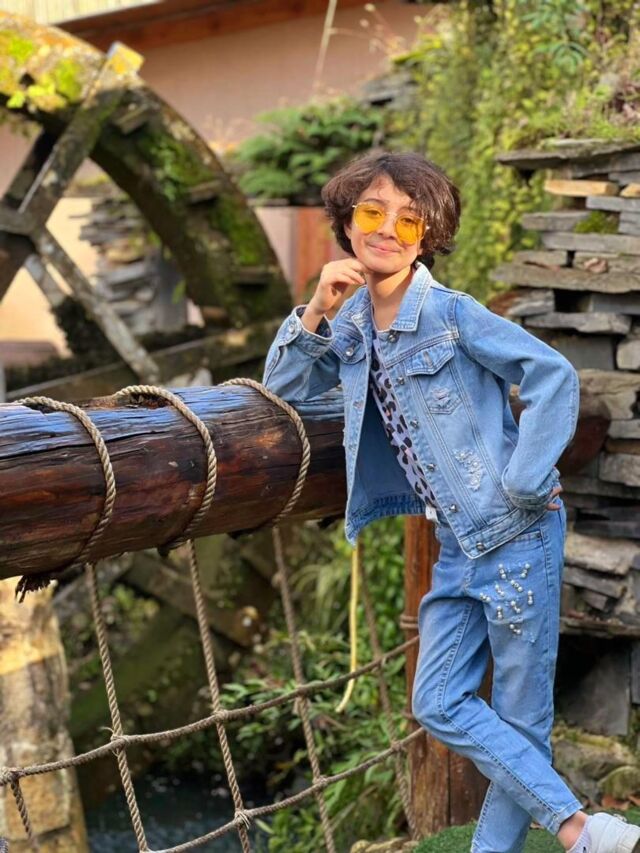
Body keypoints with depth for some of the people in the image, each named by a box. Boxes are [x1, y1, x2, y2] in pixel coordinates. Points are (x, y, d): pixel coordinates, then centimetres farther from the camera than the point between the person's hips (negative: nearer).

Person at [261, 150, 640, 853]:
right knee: (439, 704, 7)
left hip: (516, 538, -8)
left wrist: (523, 486, -19)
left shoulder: (451, 313, -14)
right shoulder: (352, 324, 7)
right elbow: (282, 387, 12)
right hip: (457, 549, 8)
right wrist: (315, 314, -4)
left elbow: (555, 377, -17)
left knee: (520, 717, 1)